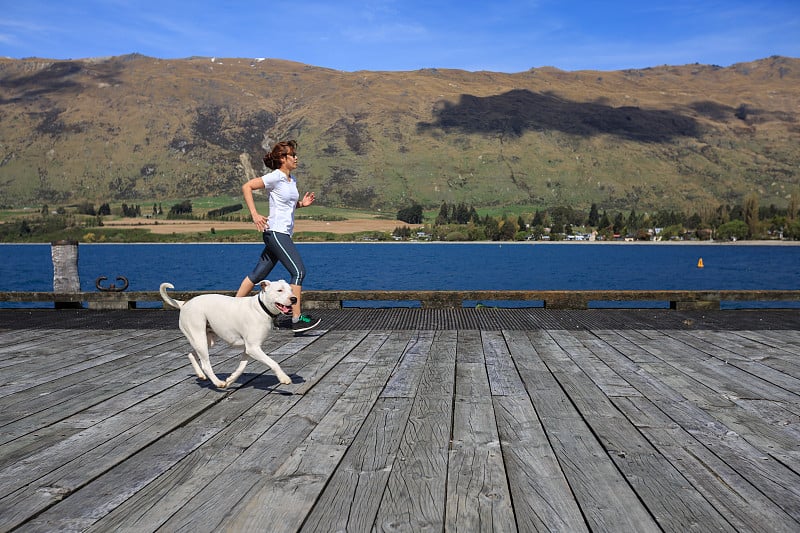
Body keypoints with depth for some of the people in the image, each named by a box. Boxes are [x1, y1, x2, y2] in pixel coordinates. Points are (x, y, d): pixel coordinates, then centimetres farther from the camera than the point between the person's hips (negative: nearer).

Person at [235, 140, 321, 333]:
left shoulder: (292, 180, 15)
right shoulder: (275, 177, -10)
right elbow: (246, 187, -13)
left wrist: (302, 203, 6)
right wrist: (254, 214, -21)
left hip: (284, 234, 9)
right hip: (275, 232, -9)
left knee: (259, 273, 14)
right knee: (298, 271, -13)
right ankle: (297, 319, -11)